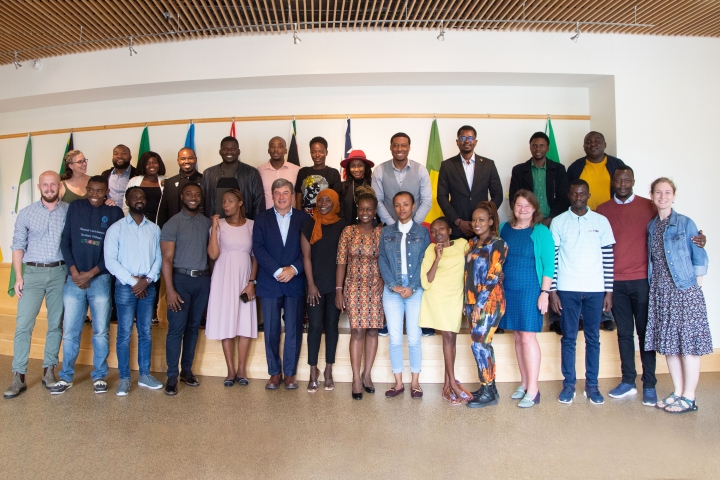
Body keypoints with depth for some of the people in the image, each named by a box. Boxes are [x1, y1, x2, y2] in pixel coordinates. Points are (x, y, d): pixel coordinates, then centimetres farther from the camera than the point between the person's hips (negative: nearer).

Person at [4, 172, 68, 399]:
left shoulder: (70, 211, 1)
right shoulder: (26, 213, 4)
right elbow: (18, 245, 3)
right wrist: (18, 276, -3)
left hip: (60, 272, 0)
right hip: (33, 272, 0)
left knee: (56, 324, 7)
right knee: (23, 324, -3)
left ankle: (49, 371, 18)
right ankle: (18, 376, 5)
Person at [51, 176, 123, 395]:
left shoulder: (114, 213, 1)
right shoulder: (75, 207, 5)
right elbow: (65, 241, 3)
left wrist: (91, 273, -8)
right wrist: (74, 272, -7)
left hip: (101, 279, -1)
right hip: (74, 278, 1)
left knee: (101, 331, 5)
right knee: (70, 331, 5)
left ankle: (99, 376, 18)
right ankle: (66, 377, 19)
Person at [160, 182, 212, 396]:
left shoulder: (207, 222, 9)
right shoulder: (173, 224, -3)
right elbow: (167, 259, -8)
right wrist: (170, 290, -14)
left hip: (203, 279, 4)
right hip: (181, 279, -4)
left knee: (193, 327, 11)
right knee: (176, 329, -3)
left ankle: (187, 370, 23)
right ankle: (172, 376, 8)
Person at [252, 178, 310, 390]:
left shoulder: (304, 218, 5)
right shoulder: (262, 219, 7)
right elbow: (258, 248, -3)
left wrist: (294, 269, -15)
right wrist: (277, 271, -13)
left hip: (295, 282, -1)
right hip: (269, 282, 1)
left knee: (294, 329, 3)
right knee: (271, 330, 6)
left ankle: (290, 373, 16)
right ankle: (274, 373, 18)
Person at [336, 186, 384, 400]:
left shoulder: (381, 232, 2)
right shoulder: (348, 231, 0)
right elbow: (341, 262, 0)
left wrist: (386, 286, -6)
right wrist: (339, 290, -4)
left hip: (376, 287, 1)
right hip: (354, 287, -1)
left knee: (373, 330, 7)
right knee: (357, 331, -1)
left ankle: (367, 374, 22)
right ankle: (356, 378, 7)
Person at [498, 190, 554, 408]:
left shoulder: (541, 231, -4)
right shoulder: (504, 228, 8)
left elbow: (548, 263, -7)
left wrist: (544, 292, -12)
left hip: (530, 289, -5)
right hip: (508, 289, 5)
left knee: (528, 337, -6)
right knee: (517, 335, 10)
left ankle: (533, 389, 3)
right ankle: (524, 383, 22)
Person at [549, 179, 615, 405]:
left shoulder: (601, 222, 5)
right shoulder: (558, 222, 2)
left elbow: (608, 257, 5)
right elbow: (552, 257, 0)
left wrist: (609, 291, 1)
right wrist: (552, 291, -4)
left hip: (595, 290, 1)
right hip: (567, 289, -1)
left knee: (593, 338, 8)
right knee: (569, 338, 5)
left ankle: (592, 385, 19)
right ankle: (569, 384, 15)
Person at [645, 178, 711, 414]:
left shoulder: (686, 223, -2)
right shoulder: (651, 226, 11)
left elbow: (699, 257, -2)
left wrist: (696, 286, -6)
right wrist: (653, 285, 6)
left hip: (685, 289, -5)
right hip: (660, 291, 5)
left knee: (688, 343, 0)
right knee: (668, 343, 9)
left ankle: (689, 397, 10)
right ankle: (677, 392, 22)